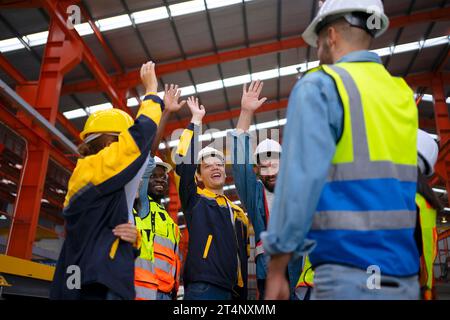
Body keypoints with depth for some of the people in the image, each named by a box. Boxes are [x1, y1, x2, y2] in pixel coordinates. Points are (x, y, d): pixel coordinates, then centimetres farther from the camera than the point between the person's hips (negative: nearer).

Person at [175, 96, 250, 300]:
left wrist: (244, 294, 15)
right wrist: (196, 120, 1)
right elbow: (183, 162, -5)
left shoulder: (238, 213, 22)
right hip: (203, 289, -6)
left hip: (234, 292, 6)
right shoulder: (195, 200, 7)